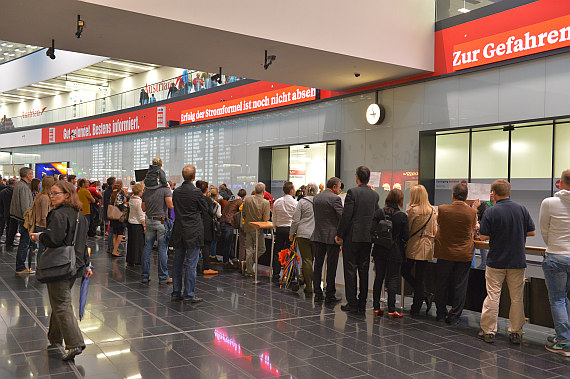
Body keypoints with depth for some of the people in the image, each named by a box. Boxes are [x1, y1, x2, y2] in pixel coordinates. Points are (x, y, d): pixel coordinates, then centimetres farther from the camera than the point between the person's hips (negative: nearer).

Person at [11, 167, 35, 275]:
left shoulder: (18, 185, 14)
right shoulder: (24, 187, -18)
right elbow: (25, 206, -21)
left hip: (20, 217, 11)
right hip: (24, 218, -11)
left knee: (23, 243, 17)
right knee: (24, 243, -5)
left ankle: (20, 266, 24)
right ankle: (20, 268, 0)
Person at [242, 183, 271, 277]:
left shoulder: (247, 199, -4)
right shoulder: (265, 202, -16)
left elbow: (243, 213, 5)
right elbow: (266, 219, -14)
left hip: (248, 227, 5)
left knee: (249, 250, 11)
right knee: (261, 249, 12)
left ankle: (250, 271, 15)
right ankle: (248, 262, -1)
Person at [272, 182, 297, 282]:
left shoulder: (277, 202, 3)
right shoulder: (295, 203, -9)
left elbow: (274, 218, 9)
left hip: (279, 229, 3)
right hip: (290, 229, -3)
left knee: (277, 252, 9)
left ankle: (276, 275, 10)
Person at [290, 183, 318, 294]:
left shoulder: (302, 202, -2)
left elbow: (296, 220, -2)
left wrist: (292, 233, 9)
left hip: (303, 234, -2)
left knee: (306, 260, 1)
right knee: (312, 259, 12)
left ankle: (309, 287, 1)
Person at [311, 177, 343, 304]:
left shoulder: (316, 197, 9)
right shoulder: (335, 198, -13)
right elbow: (342, 217, -13)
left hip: (318, 236, 6)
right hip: (332, 236, -6)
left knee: (318, 265, 11)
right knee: (331, 267, 1)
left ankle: (317, 294, 14)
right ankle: (329, 296, 6)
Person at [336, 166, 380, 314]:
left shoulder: (352, 192, -11)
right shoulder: (375, 195, 7)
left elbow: (346, 215, -13)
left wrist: (339, 234, -7)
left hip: (352, 236, -5)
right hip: (368, 237, 5)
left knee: (350, 270, 2)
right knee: (364, 270, 10)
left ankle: (352, 303, 3)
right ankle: (362, 304, 14)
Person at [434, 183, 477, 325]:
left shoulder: (442, 209, -11)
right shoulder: (472, 212, -9)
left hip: (444, 253, 0)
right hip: (464, 254, 0)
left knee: (442, 284, 13)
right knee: (459, 286, 7)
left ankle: (441, 314, 22)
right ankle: (454, 317, 11)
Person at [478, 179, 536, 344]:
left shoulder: (491, 212, -12)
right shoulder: (522, 209, -2)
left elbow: (483, 236, -13)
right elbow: (532, 232, 3)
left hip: (496, 261, -3)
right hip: (518, 261, 3)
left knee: (492, 296, 5)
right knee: (517, 298, 10)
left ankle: (488, 331, 10)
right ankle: (516, 333, 17)